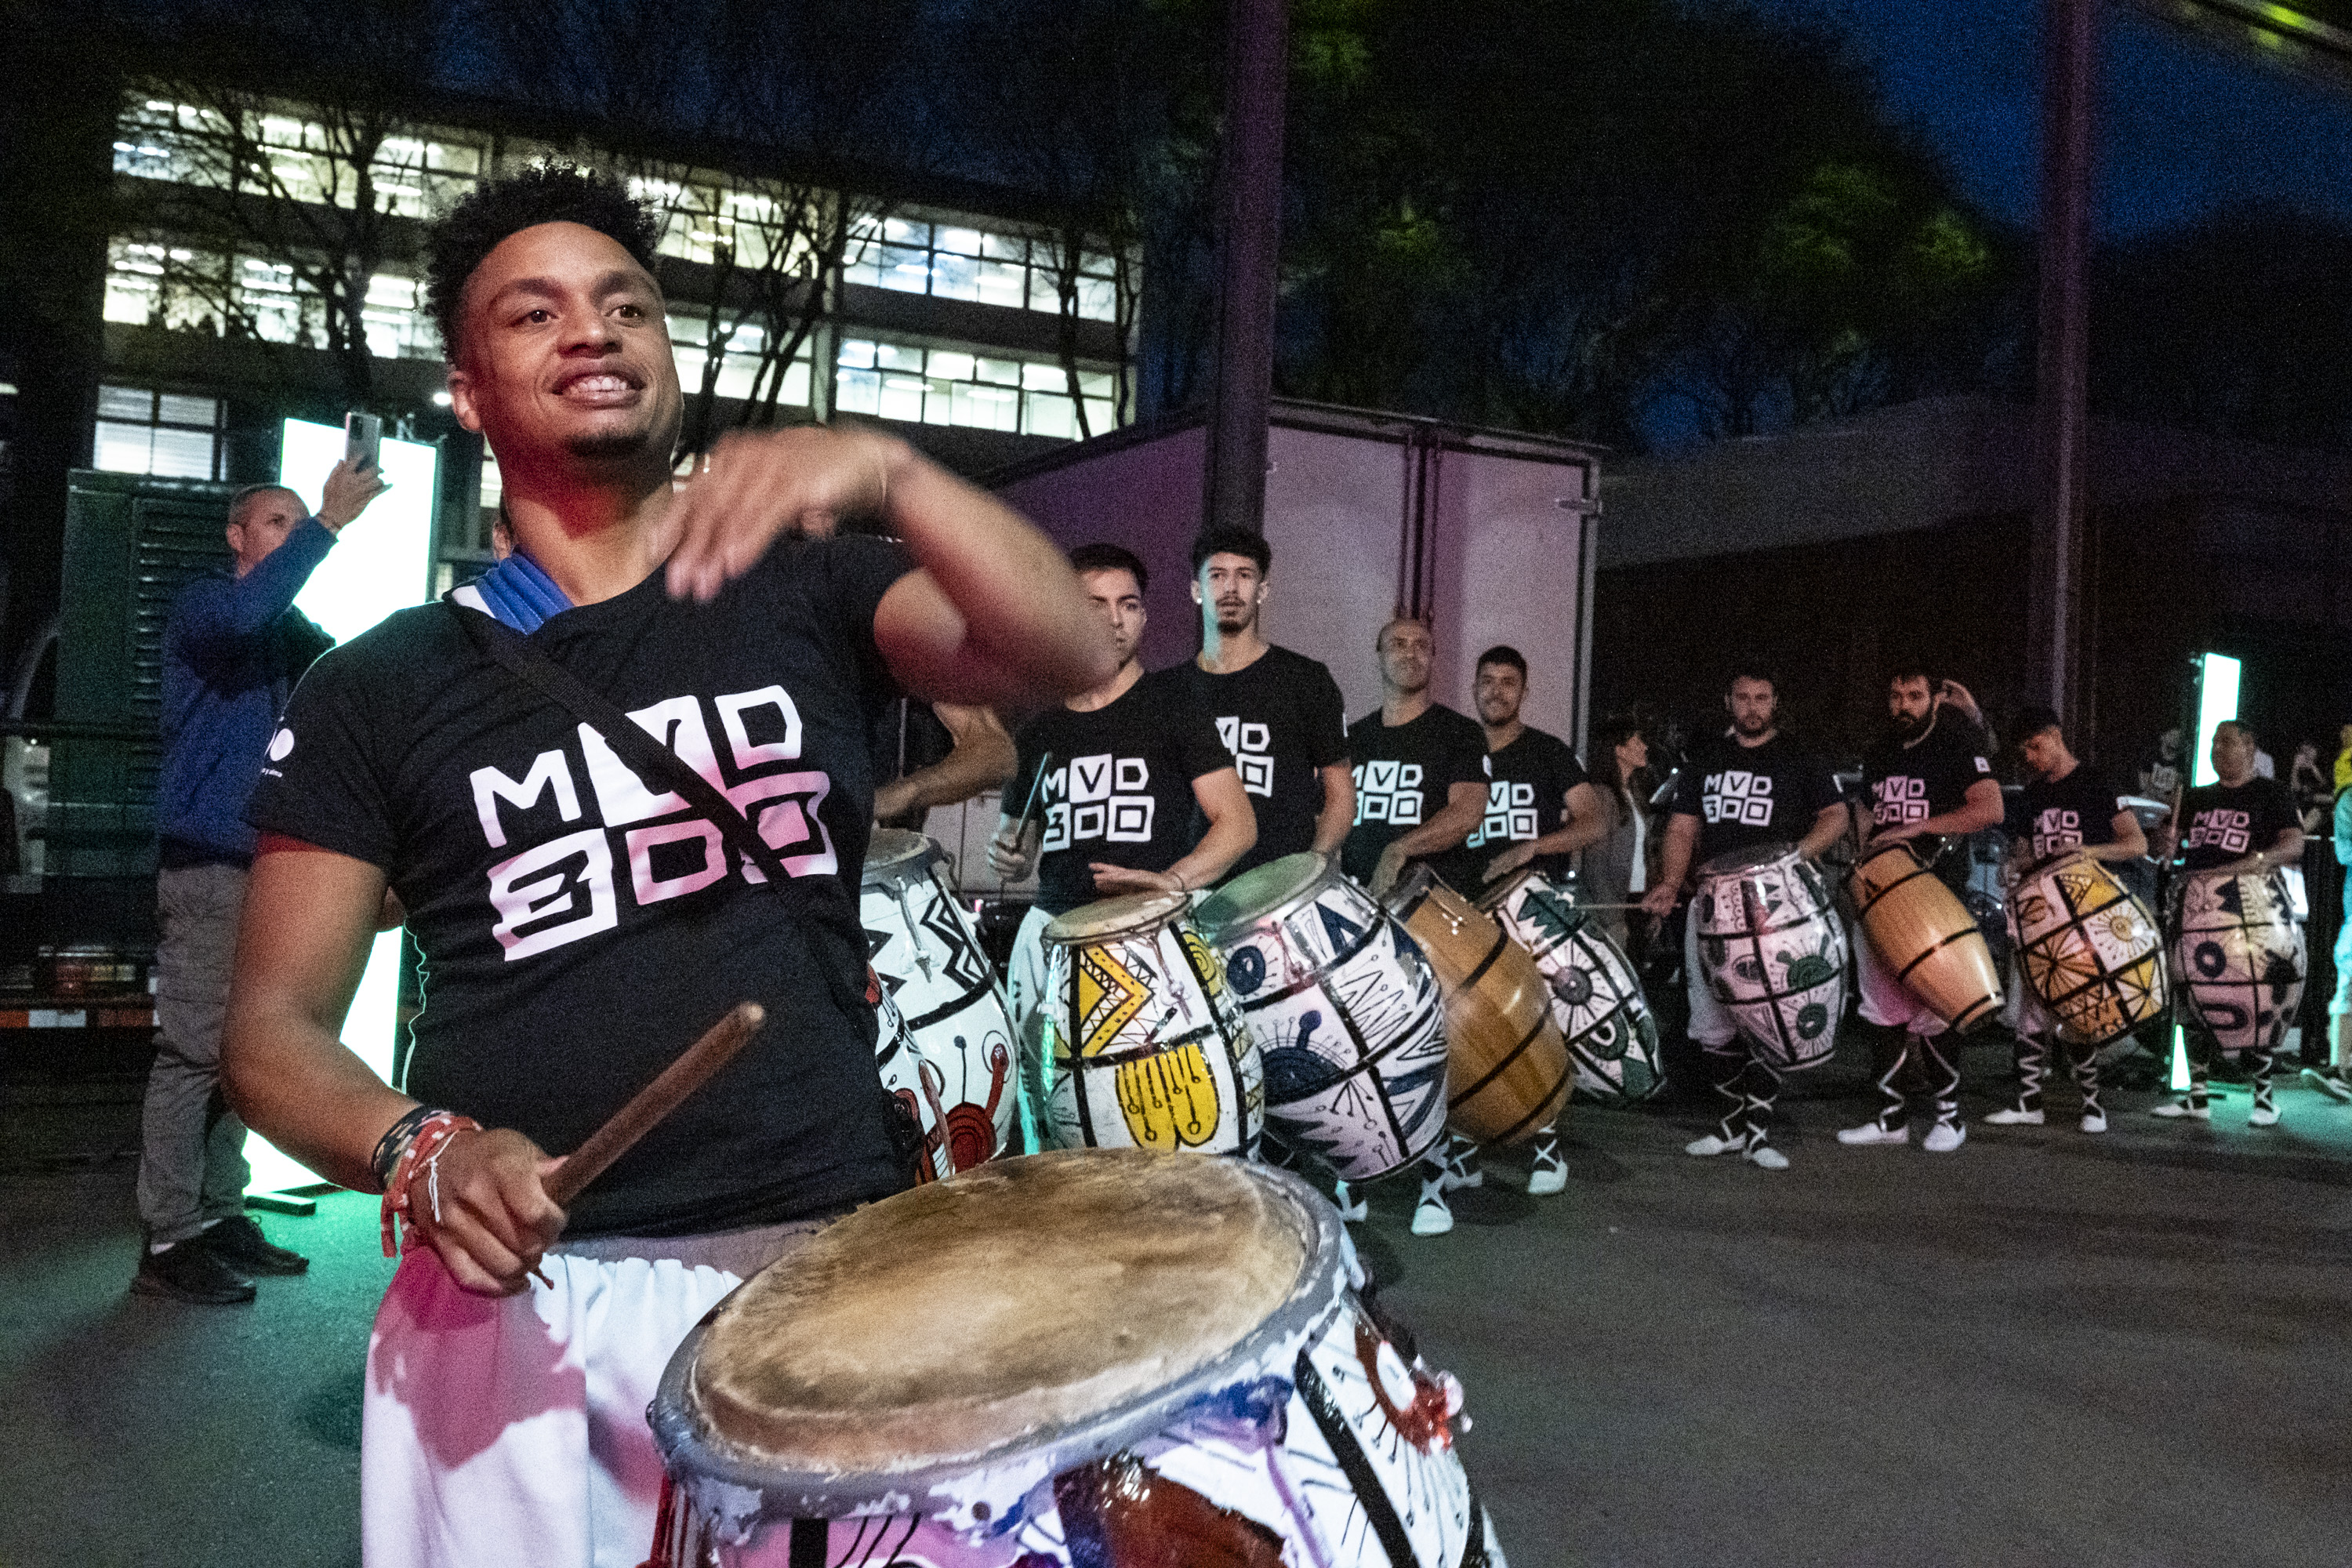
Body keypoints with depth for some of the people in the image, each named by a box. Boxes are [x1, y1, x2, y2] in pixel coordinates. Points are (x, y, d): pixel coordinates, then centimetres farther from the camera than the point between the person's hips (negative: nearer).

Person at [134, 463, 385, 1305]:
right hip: (207, 859, -8)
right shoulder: (203, 604, -2)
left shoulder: (291, 631, 20)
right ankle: (167, 1240, -5)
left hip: (267, 860, 8)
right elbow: (243, 613, -26)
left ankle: (218, 1214, 17)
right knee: (194, 1049, -9)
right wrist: (328, 524, -27)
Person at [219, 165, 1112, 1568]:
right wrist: (415, 1153, -14)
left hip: (837, 1259, 1)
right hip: (522, 1292, 0)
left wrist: (888, 473, -26)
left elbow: (1068, 659, -10)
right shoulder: (382, 688, 6)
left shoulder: (807, 589, 7)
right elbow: (279, 1023, 6)